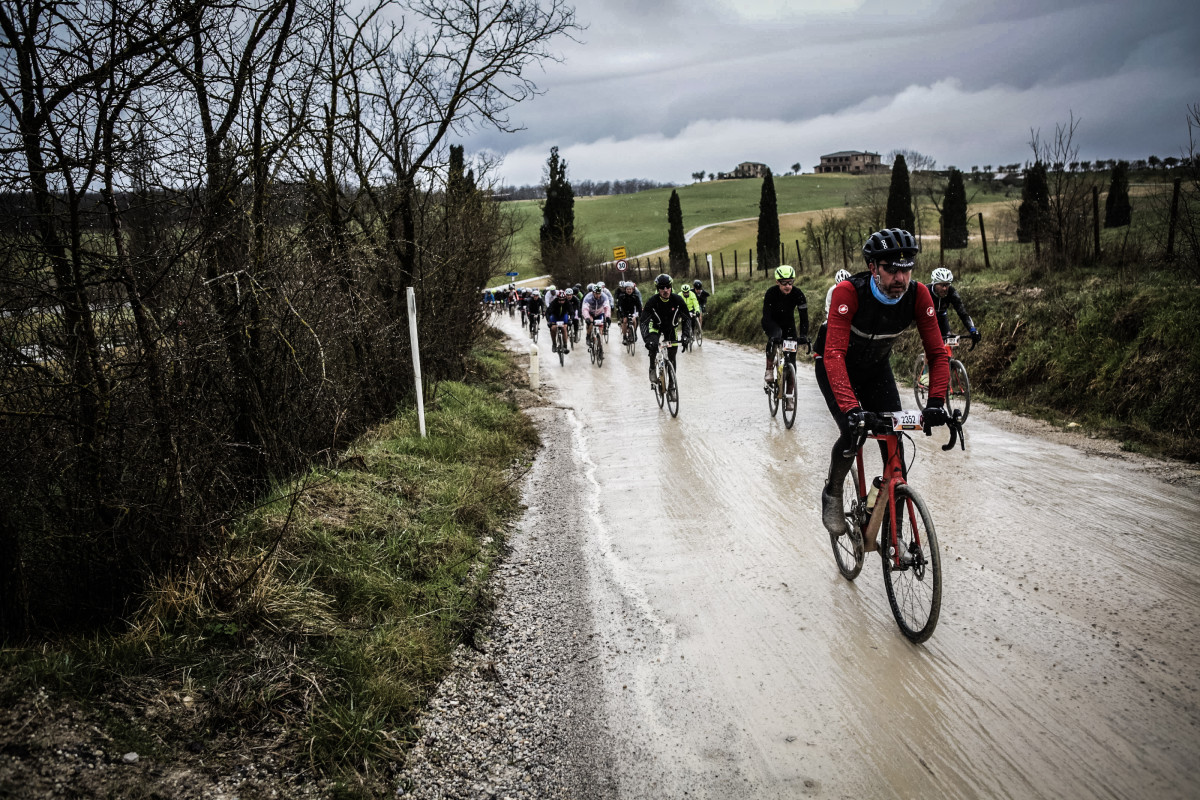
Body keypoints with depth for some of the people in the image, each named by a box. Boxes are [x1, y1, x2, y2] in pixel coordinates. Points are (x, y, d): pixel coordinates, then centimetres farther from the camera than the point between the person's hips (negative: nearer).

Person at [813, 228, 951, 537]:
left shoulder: (918, 294, -24)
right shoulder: (848, 291, -35)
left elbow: (937, 353, -21)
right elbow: (834, 354, -43)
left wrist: (936, 401, -36)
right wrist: (850, 407, -54)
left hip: (876, 367, 4)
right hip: (836, 367, -4)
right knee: (853, 432, -24)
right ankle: (832, 494, 7)